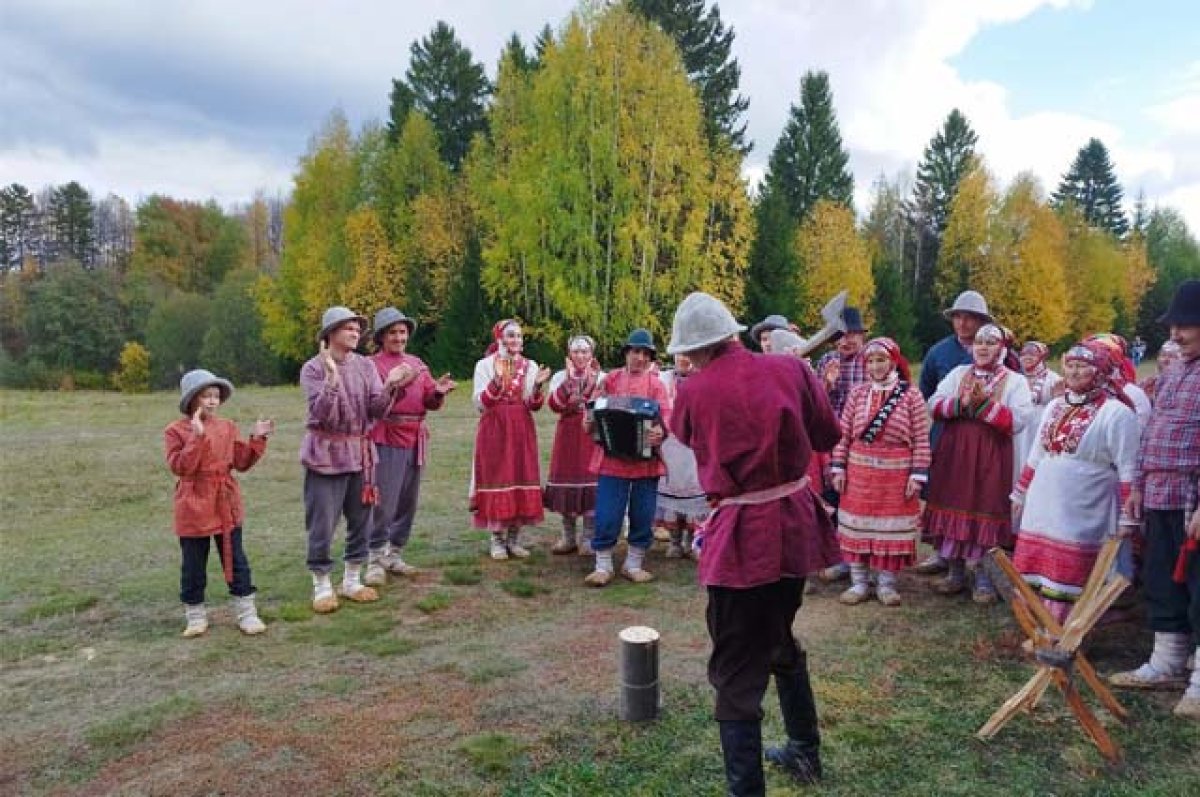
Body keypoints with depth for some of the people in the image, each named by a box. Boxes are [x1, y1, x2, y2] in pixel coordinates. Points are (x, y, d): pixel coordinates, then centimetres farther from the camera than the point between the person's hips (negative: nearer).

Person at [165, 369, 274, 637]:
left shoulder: (227, 427, 6)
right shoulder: (176, 431, -6)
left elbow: (242, 462, 5)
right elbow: (179, 467, -19)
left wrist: (257, 439, -7)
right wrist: (197, 436, -26)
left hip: (226, 505, 3)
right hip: (193, 507, -3)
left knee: (235, 559, 8)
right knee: (193, 565, 9)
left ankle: (246, 612, 16)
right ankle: (195, 615, 24)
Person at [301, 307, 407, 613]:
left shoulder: (366, 365, 3)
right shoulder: (313, 368, -8)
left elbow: (377, 410, -4)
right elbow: (322, 414, -18)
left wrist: (390, 386, -21)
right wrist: (332, 378, -28)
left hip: (361, 452, 5)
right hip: (326, 453, -4)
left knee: (361, 520, 11)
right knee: (322, 524, 1)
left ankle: (352, 581, 26)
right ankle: (322, 586, 16)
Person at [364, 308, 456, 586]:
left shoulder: (416, 363, 14)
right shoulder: (371, 364, -1)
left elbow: (430, 402, 9)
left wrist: (439, 391, -12)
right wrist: (398, 385, -26)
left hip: (415, 440, 6)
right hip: (386, 440, -5)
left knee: (407, 502, 8)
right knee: (383, 503, -8)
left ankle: (394, 554, 19)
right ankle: (375, 560, 2)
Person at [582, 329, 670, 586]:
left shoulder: (655, 383, 5)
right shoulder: (611, 379, 9)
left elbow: (666, 413, -7)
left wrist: (661, 430, -29)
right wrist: (590, 422, -11)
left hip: (646, 458, 0)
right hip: (612, 458, 0)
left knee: (643, 515, 8)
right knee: (607, 515, -2)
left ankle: (634, 564, 24)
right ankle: (603, 567, 12)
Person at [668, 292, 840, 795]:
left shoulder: (693, 392, -9)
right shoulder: (789, 369, -2)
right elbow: (828, 435, 9)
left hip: (742, 537, -5)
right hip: (795, 524, 6)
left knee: (736, 669, 6)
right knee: (780, 640, 27)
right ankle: (804, 753, 43)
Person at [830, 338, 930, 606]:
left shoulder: (910, 395, -5)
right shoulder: (858, 393, 3)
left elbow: (921, 439, -5)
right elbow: (843, 434, 4)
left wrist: (918, 475, -9)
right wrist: (839, 468, 0)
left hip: (897, 474, -2)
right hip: (859, 471, 2)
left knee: (892, 529, 6)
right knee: (857, 527, 7)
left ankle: (886, 583, 20)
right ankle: (859, 582, 20)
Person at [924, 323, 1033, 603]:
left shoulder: (1015, 381, 1)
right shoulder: (958, 373, 11)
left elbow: (1016, 421, -11)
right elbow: (934, 406, 2)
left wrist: (985, 403, -18)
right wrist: (961, 403, -15)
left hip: (990, 457, -3)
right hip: (953, 453, 3)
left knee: (984, 513, 0)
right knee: (954, 508, 6)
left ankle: (984, 580, 13)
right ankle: (955, 574, 19)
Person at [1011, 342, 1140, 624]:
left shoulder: (1116, 413, -8)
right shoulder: (1055, 406, 12)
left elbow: (1128, 471, -10)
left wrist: (1128, 518, -13)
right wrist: (1020, 493, 21)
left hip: (1082, 515, -6)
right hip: (1042, 508, 6)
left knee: (1067, 583, -1)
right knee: (1037, 578, 9)